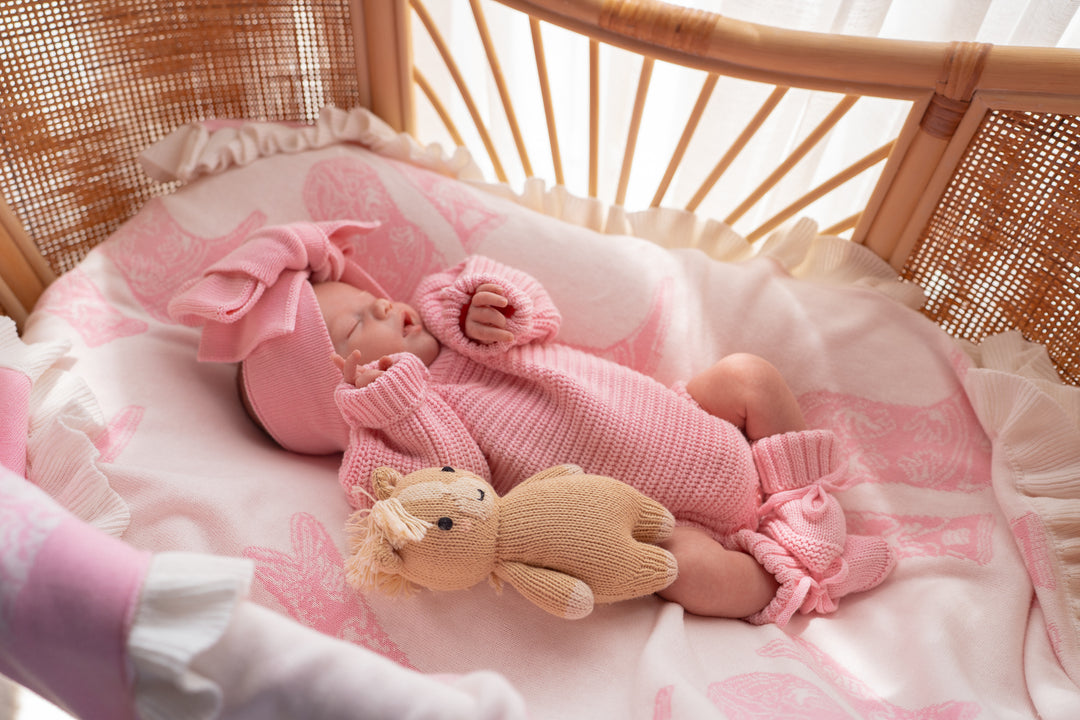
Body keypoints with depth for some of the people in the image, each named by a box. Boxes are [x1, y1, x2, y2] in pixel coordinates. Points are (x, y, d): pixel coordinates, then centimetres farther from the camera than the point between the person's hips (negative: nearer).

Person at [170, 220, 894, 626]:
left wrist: (495, 306, -16)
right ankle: (794, 581, -3)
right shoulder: (394, 422, -12)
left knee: (748, 372, 4)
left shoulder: (446, 324, 7)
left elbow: (540, 313, 6)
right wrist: (399, 400, -32)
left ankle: (802, 487, 15)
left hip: (676, 418, 7)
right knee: (687, 564, -30)